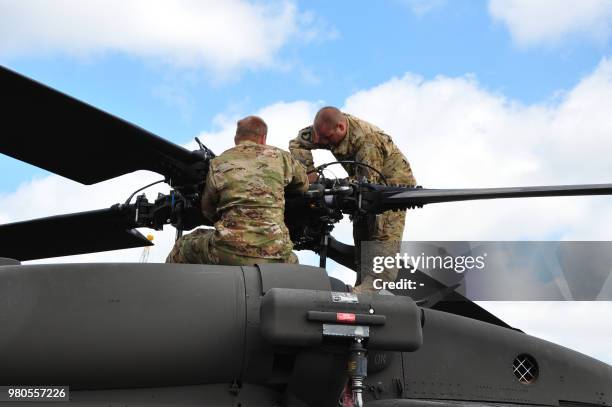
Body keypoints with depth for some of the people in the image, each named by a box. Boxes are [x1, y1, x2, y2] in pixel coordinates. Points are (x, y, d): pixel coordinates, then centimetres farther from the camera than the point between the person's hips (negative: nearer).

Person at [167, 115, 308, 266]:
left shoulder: (218, 163, 9)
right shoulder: (280, 156, 9)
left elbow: (207, 210, 19)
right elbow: (303, 184, 27)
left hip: (228, 253, 0)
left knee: (181, 248, 25)